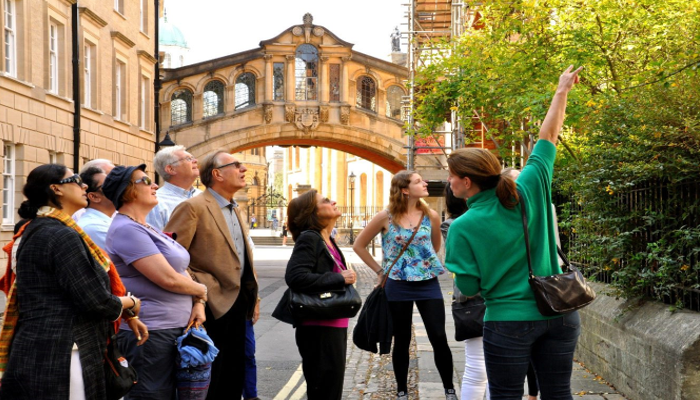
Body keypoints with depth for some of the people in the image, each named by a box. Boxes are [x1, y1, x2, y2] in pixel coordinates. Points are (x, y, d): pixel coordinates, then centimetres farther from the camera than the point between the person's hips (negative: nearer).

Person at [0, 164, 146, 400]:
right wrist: (131, 303, 1)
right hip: (59, 360, -10)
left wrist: (126, 315, 18)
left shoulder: (37, 230, 15)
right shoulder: (63, 236, -17)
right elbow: (96, 302, -19)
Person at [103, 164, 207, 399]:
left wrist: (198, 303, -1)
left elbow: (180, 269, 17)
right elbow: (168, 278, -21)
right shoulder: (127, 229, -16)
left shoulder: (146, 229, 16)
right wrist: (201, 291, -3)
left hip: (173, 328, 10)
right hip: (148, 334, -10)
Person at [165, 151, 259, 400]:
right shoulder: (193, 207, -13)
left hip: (237, 305, 8)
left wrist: (253, 296, 14)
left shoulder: (234, 210, 16)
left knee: (234, 376, 15)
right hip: (213, 306, -8)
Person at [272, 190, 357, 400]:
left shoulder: (327, 240, 14)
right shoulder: (309, 239, -13)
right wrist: (340, 279, -21)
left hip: (334, 326, 9)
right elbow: (295, 277, -26)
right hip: (318, 329, -9)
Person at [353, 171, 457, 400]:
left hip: (428, 284, 1)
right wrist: (380, 270, 2)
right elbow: (359, 245, 2)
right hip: (398, 286, -1)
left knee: (439, 339, 1)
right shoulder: (386, 217, -8)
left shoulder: (431, 216, -2)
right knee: (402, 341, 9)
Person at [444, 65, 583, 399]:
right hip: (559, 315, 4)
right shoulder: (530, 190, -5)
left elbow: (469, 287, -8)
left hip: (509, 322, -4)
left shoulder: (464, 227, -13)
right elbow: (547, 138, 8)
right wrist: (562, 91, 20)